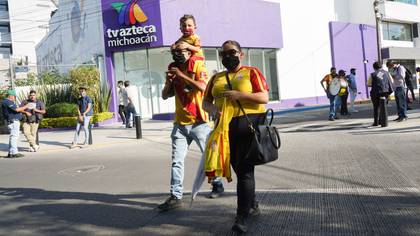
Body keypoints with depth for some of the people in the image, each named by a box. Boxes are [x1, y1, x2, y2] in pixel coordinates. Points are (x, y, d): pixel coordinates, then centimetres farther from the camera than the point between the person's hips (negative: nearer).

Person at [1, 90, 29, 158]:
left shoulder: (9, 102, 18)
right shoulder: (7, 102, -15)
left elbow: (17, 109, 25)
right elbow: (17, 109, -22)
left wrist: (26, 112, 25)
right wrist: (25, 107, -8)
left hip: (14, 121, 11)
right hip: (13, 122, -11)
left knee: (14, 137, 14)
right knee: (14, 136, -10)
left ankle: (10, 153, 17)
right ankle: (14, 153, -9)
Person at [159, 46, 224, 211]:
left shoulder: (198, 67, -4)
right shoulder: (173, 70, 11)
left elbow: (203, 87, -23)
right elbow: (165, 96, 11)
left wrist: (182, 75, -21)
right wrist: (169, 81, -7)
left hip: (199, 122, -4)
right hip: (180, 123, 4)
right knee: (177, 161, -3)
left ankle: (217, 184, 32)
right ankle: (175, 196, -1)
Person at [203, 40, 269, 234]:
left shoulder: (251, 72, 2)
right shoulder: (216, 78, 17)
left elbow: (264, 97, -8)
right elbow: (206, 101, 16)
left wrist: (239, 95, -19)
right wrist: (212, 109, -7)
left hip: (249, 124, -6)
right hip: (226, 126, 6)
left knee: (245, 169, -8)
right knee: (238, 168, 14)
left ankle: (242, 217, -4)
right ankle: (252, 206, 32)